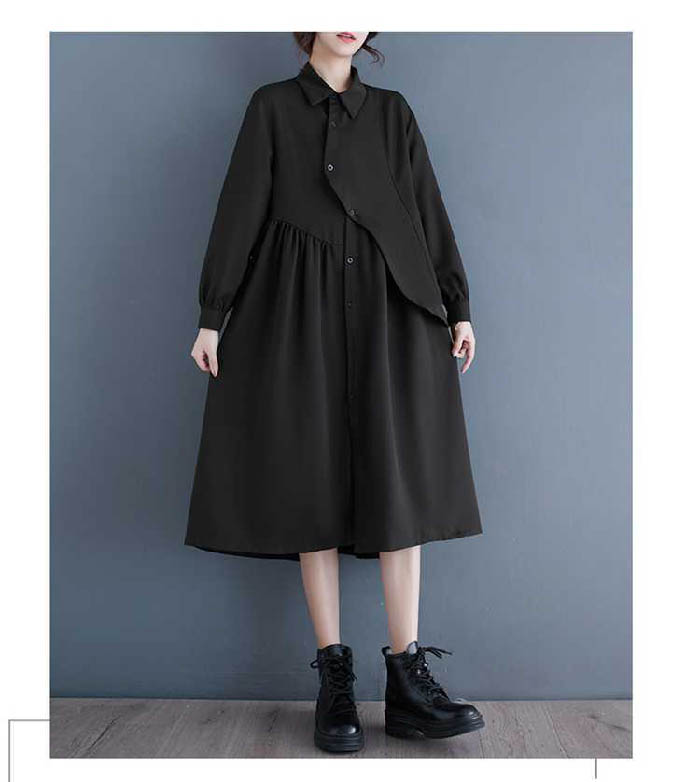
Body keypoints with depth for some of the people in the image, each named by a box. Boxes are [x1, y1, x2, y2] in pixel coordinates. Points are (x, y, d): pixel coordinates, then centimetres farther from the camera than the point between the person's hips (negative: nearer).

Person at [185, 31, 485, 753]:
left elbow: (427, 211, 12)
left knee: (397, 479, -6)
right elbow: (240, 210, 5)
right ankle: (334, 679, 4)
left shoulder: (392, 112, 17)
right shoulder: (271, 106, 11)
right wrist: (213, 316, -1)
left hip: (388, 306, 2)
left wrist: (457, 308, 5)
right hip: (300, 312, -1)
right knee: (314, 479, -3)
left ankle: (407, 680, -2)